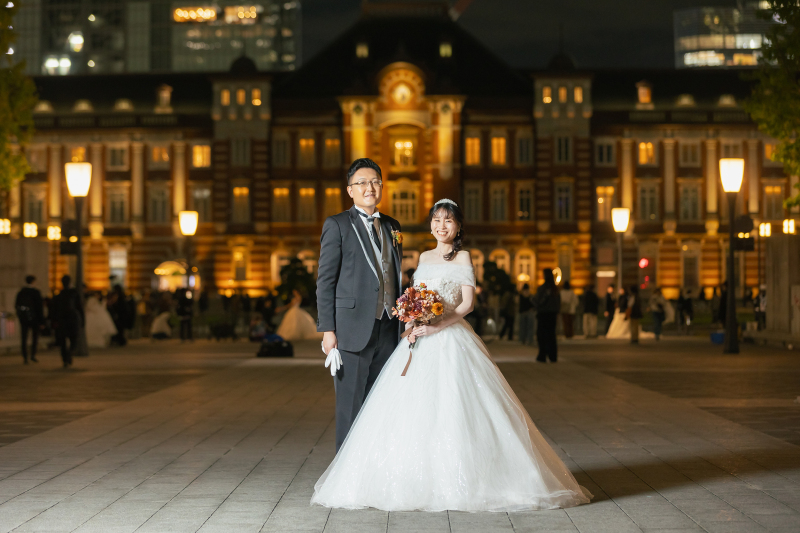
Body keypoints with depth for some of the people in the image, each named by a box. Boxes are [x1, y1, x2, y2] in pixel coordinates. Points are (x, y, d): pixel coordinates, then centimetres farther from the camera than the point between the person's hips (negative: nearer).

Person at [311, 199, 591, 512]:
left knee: (453, 410, -12)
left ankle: (459, 483, -8)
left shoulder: (462, 258, 2)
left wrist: (438, 325, -17)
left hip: (451, 339, -5)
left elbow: (467, 302, -7)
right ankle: (419, 482, 3)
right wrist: (411, 325, 2)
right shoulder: (424, 257, 18)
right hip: (421, 342, 5)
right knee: (414, 412, -1)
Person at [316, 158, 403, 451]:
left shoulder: (392, 226, 16)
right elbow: (325, 281, -4)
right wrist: (327, 329, -11)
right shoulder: (337, 225, 0)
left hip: (388, 329, 5)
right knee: (351, 406, -2)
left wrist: (402, 324, 14)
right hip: (353, 328, -5)